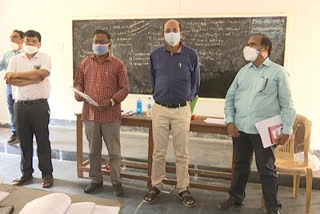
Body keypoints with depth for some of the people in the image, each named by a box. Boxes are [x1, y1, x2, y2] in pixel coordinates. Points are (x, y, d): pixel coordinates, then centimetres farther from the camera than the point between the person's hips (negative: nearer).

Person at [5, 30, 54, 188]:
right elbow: (9, 80, -5)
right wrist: (33, 79, -13)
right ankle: (26, 173, 24)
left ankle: (47, 174, 14)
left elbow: (41, 74, -17)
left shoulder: (45, 58, 2)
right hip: (20, 105, 3)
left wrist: (17, 75, -11)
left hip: (39, 105, -3)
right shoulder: (15, 59, 10)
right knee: (24, 141, 11)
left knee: (43, 140, 4)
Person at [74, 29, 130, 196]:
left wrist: (111, 101, -18)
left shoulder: (118, 65, -2)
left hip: (110, 115, -3)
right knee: (93, 150, 15)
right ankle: (95, 180, 30)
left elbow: (125, 88, -5)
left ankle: (116, 182, 20)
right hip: (90, 114, 4)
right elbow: (78, 83, 15)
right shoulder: (85, 63, 9)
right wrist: (78, 93, -7)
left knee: (114, 151, 5)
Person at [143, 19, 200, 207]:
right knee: (159, 152, 8)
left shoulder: (192, 55, -2)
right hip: (159, 109, 1)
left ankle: (183, 188, 20)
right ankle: (156, 186, 23)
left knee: (182, 153, 6)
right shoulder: (155, 55, 3)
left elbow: (195, 83, 8)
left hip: (182, 110, -1)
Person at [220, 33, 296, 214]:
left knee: (267, 169, 5)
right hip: (240, 129, 4)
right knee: (241, 165, 17)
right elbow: (230, 98, 10)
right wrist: (230, 121, -1)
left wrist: (287, 130, -8)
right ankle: (236, 197, 34)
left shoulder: (278, 72, -2)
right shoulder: (243, 71, 10)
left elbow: (287, 104, -3)